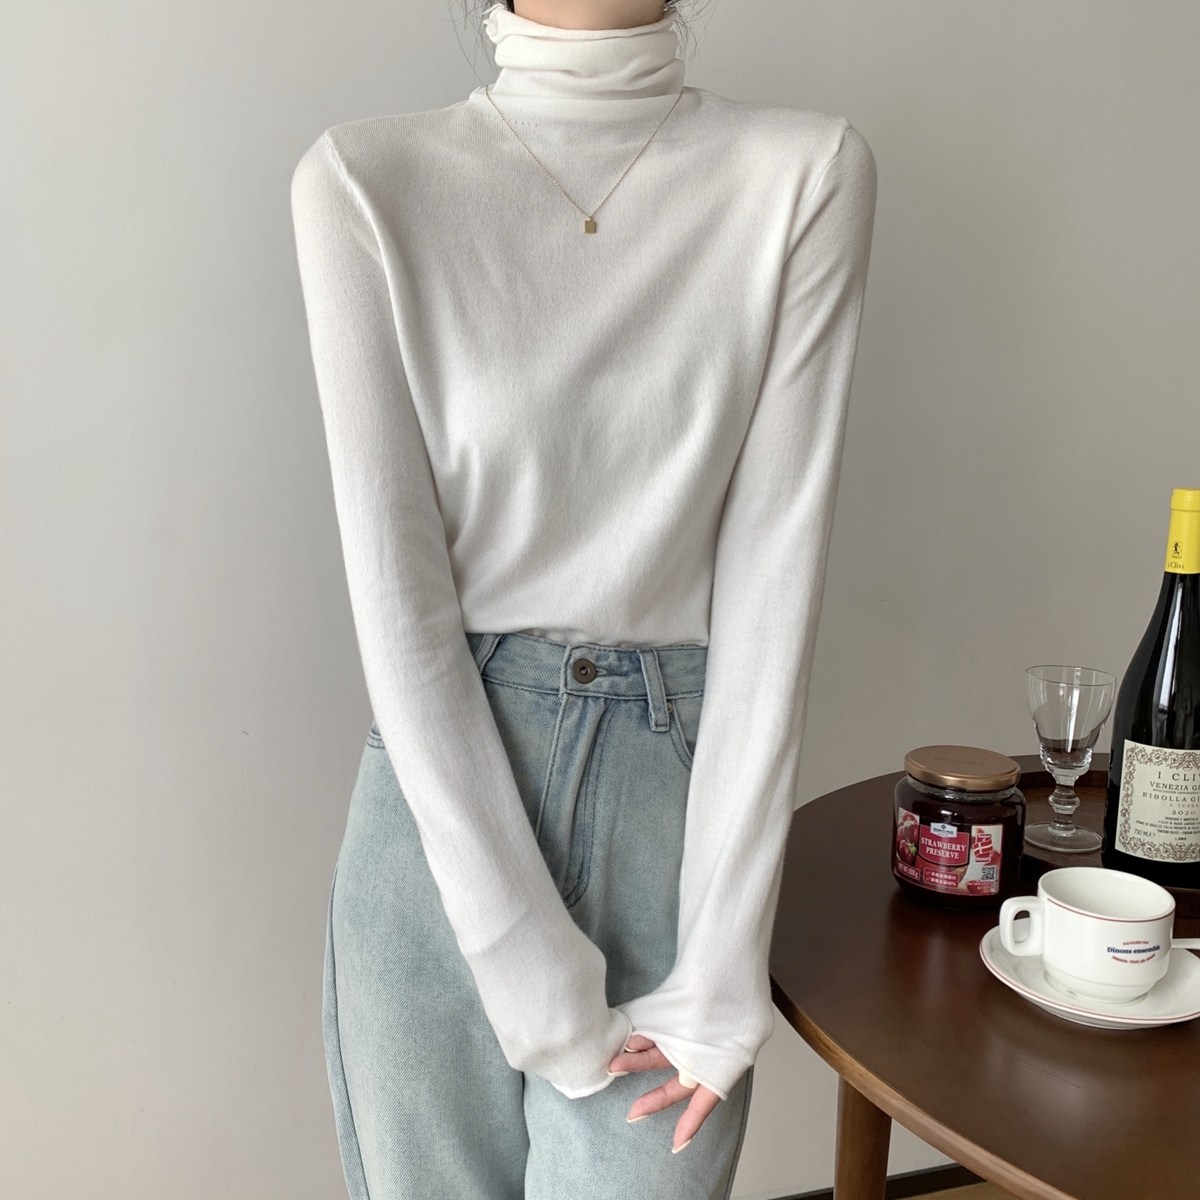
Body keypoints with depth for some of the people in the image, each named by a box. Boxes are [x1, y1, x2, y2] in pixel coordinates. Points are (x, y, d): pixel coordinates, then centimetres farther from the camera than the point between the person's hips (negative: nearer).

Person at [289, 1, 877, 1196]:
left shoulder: (807, 172, -4)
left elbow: (777, 556, -8)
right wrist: (526, 956, -11)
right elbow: (395, 582, -10)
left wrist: (726, 958, -9)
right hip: (442, 804, 0)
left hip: (681, 790, 1)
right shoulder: (365, 180, -6)